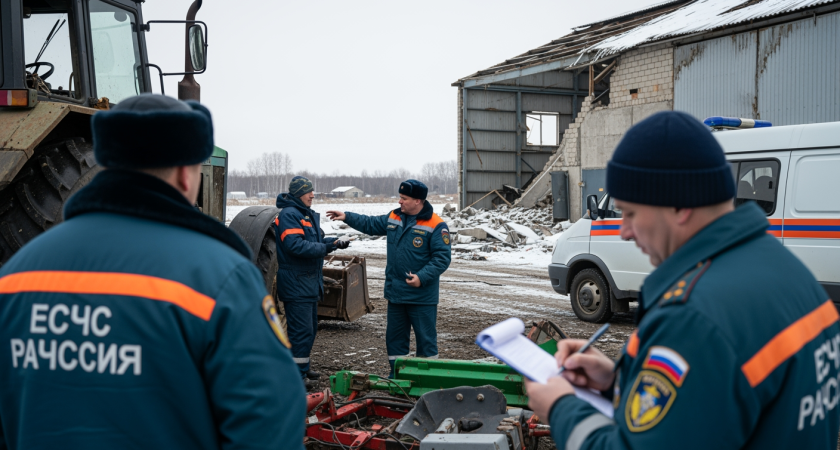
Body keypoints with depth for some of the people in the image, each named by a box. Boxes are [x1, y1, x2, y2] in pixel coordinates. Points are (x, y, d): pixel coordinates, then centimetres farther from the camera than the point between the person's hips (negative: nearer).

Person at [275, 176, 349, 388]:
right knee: (301, 329, -9)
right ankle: (297, 375, -3)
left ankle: (303, 367, 30)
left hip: (310, 279, 10)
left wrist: (334, 242, 1)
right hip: (296, 281, -10)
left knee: (310, 328, 18)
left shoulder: (309, 215, 16)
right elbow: (295, 245, -25)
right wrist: (325, 248, -23)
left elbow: (317, 240, 20)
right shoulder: (289, 215, -15)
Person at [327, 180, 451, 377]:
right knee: (395, 336, 15)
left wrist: (422, 277, -24)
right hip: (395, 292, 7)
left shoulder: (436, 225, -14)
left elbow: (442, 258, -16)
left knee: (426, 337, 3)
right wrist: (347, 217, 13)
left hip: (422, 295, -7)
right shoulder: (394, 217, 7)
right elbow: (370, 224, 22)